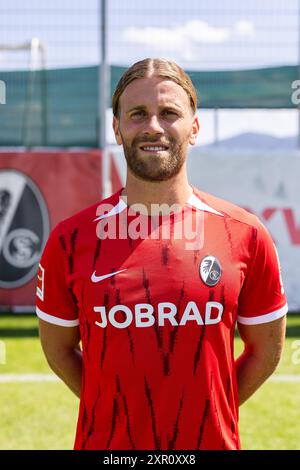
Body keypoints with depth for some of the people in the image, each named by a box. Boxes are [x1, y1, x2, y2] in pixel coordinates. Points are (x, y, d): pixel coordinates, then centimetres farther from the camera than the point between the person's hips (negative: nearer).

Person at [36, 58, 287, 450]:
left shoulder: (245, 235, -4)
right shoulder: (71, 240, -4)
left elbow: (266, 349, 5)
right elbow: (58, 346, 5)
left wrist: (204, 414, 0)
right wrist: (118, 412, -1)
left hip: (213, 441, 0)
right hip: (105, 444, 0)